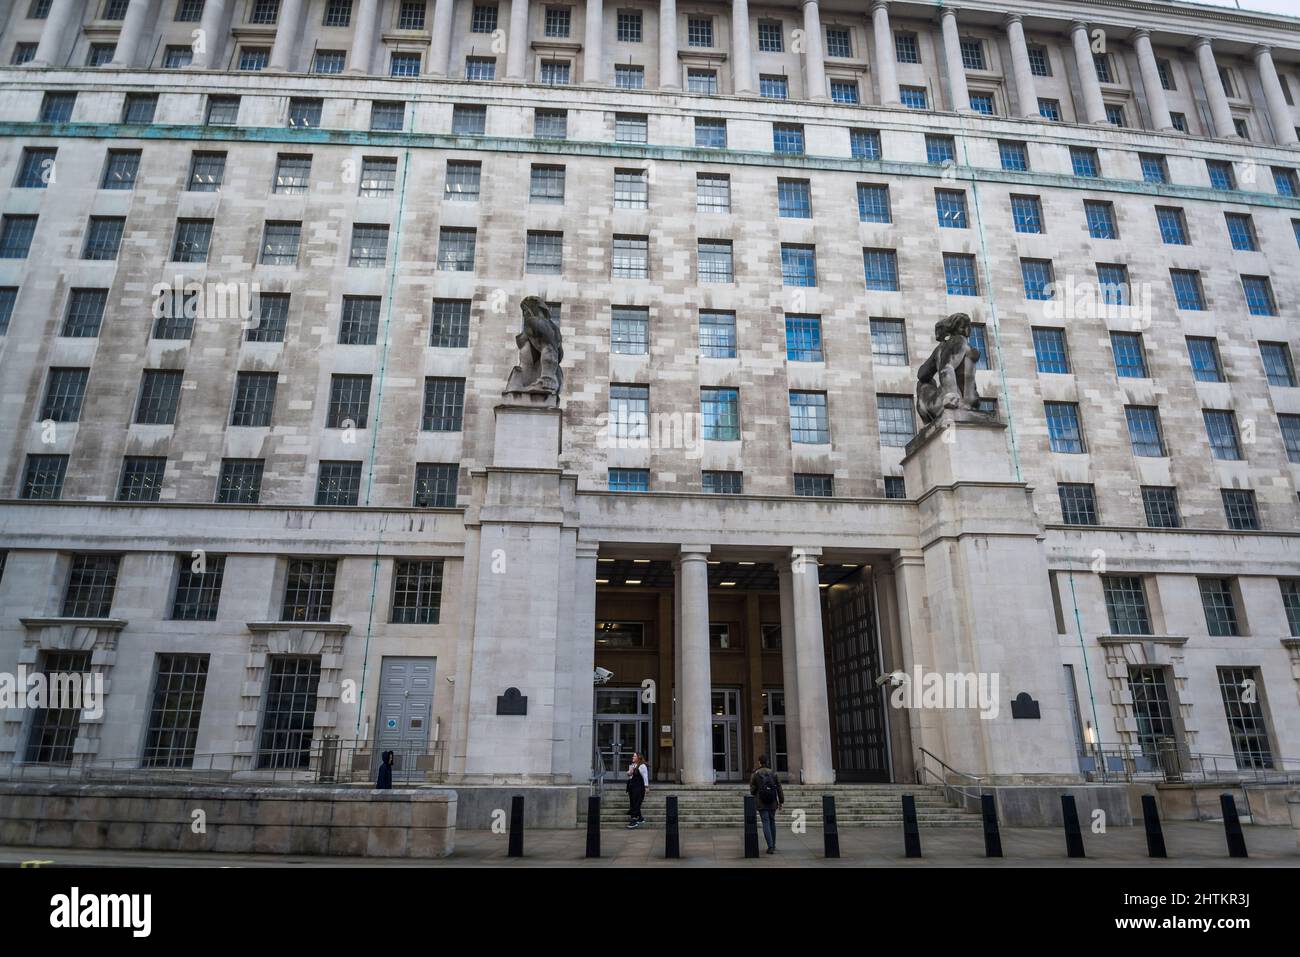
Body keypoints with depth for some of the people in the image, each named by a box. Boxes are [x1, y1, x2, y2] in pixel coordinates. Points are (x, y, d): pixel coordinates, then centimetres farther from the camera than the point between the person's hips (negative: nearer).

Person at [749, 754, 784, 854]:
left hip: (761, 804, -3)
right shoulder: (773, 773, 0)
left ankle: (770, 847, -9)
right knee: (772, 822, 18)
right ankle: (773, 845, 27)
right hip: (772, 803, 3)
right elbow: (779, 789, 2)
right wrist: (781, 802, 10)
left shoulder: (755, 774, -7)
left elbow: (752, 790, -3)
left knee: (766, 824, -1)